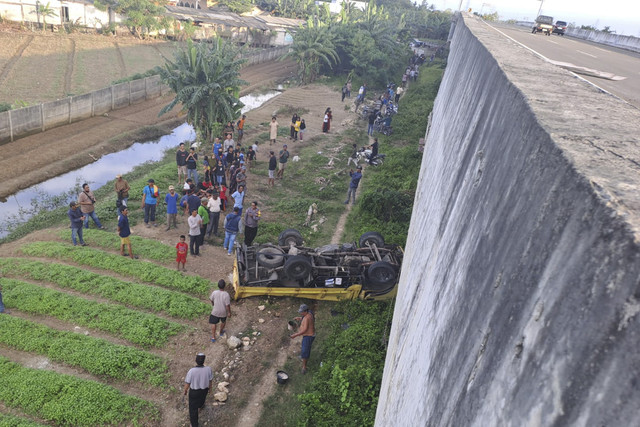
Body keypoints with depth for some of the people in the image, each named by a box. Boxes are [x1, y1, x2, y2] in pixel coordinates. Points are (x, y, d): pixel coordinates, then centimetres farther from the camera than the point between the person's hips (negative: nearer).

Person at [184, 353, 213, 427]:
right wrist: (209, 388, 10)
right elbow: (210, 381, -11)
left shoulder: (191, 371, -35)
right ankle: (200, 405, 70)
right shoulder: (208, 369, -29)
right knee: (202, 397, 37)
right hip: (204, 389, 3)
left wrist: (185, 390, 3)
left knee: (193, 408, 20)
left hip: (194, 391, -3)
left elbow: (187, 383, -19)